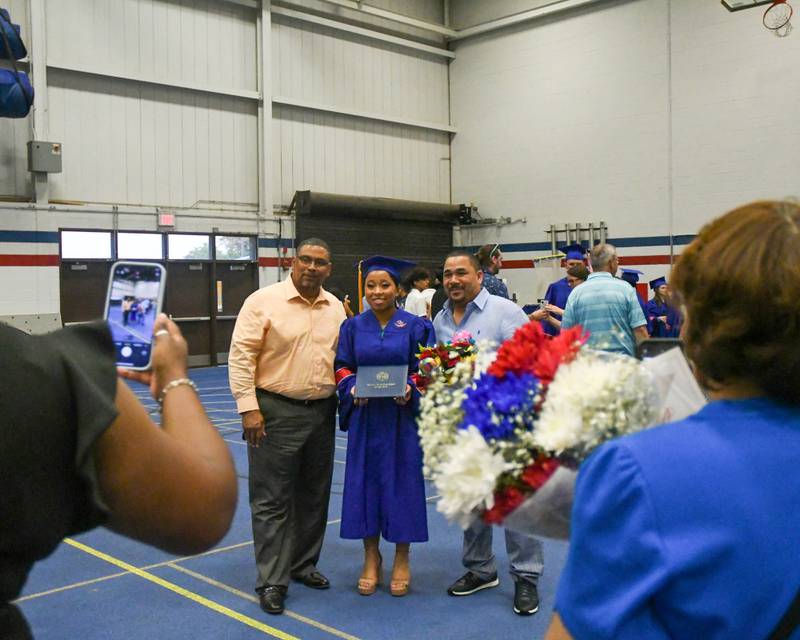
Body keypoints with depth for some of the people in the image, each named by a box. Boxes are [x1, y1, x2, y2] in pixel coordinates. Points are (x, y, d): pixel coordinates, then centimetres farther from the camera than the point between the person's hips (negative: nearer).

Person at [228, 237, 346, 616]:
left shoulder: (336, 308, 8)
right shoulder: (263, 301, -8)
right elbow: (241, 356, -11)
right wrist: (248, 409, -16)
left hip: (322, 413, 6)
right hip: (276, 413, -5)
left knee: (313, 496, 15)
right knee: (272, 500, 0)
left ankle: (303, 565, 31)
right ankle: (272, 581, 9)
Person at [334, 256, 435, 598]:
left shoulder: (416, 326, -1)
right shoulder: (353, 327, 6)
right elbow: (342, 367, 7)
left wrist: (411, 388, -19)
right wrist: (352, 387, -12)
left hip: (403, 417, -2)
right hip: (365, 418, 2)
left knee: (402, 482, 3)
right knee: (365, 482, 5)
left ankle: (402, 559, 18)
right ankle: (371, 557, 20)